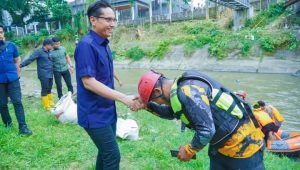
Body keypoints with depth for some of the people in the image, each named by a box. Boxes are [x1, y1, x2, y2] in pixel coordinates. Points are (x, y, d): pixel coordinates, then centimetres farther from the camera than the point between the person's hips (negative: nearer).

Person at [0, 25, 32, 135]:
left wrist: (17, 73, 5)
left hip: (12, 78, -1)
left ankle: (23, 127, -6)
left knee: (17, 102, -5)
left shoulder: (11, 45, 2)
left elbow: (17, 60, 11)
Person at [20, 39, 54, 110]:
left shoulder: (48, 52, 11)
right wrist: (21, 65, -26)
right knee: (45, 90, 0)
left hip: (50, 74, 7)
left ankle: (51, 103, 26)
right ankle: (46, 106, 9)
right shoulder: (39, 51, -10)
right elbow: (30, 59, -16)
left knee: (49, 89, 15)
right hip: (43, 75, -7)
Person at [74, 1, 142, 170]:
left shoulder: (105, 44, 9)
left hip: (107, 110, 8)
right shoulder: (86, 45, -18)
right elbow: (88, 82, -24)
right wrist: (124, 98, -25)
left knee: (105, 153, 18)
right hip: (95, 114, -8)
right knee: (113, 156, -2)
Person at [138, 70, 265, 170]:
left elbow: (206, 130, -32)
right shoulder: (182, 87, 3)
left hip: (242, 142, -10)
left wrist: (188, 151, -15)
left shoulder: (187, 92, -29)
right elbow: (171, 113, 19)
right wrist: (148, 105, 8)